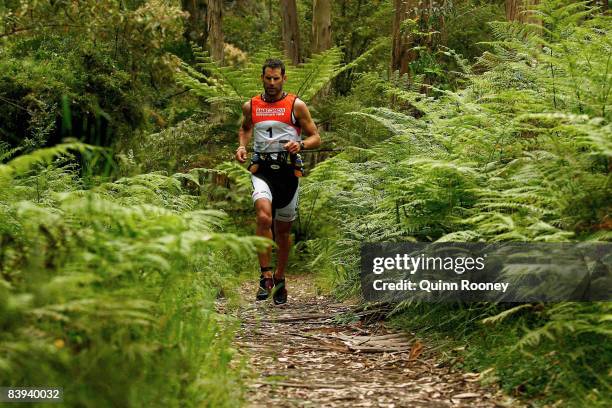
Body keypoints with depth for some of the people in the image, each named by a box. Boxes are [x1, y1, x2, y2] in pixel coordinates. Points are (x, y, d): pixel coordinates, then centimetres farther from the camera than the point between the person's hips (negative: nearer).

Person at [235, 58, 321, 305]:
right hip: (261, 170, 0)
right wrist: (242, 146, 8)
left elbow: (316, 138, 3)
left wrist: (300, 144, -18)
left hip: (288, 171, 0)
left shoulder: (296, 105, 0)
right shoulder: (250, 106, 7)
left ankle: (279, 279, 29)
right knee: (264, 217, -26)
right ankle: (265, 277, -19)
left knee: (283, 229, 10)